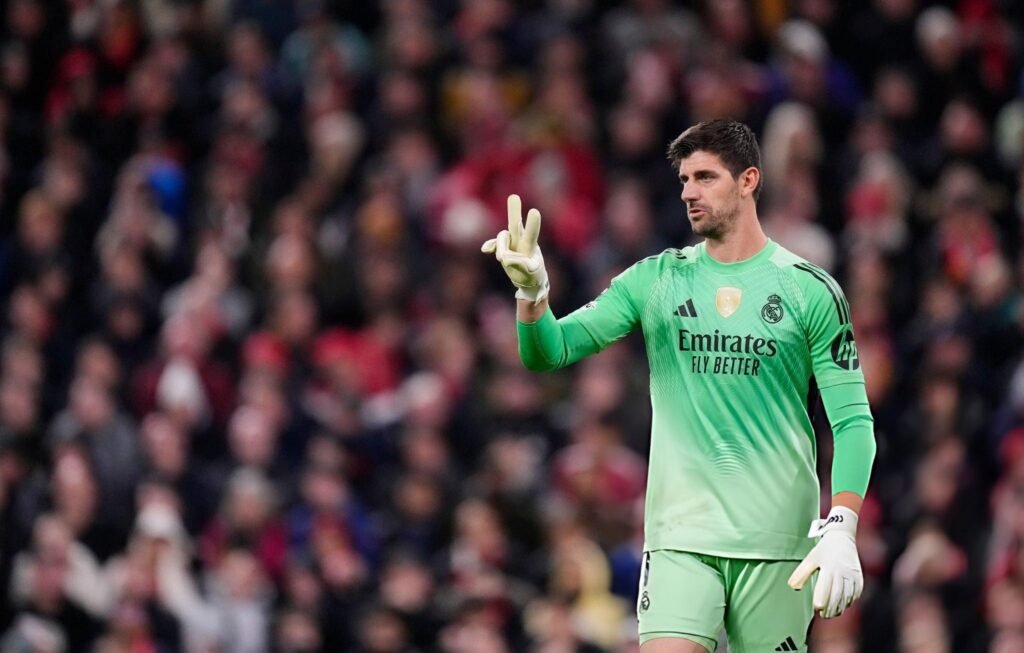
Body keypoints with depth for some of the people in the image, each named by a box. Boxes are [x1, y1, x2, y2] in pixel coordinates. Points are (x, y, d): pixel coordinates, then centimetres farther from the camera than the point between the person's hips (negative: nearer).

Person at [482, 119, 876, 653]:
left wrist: (840, 530, -14)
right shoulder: (656, 280, 8)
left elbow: (853, 420, -2)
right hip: (680, 538, 1)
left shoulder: (810, 289, 1)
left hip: (778, 545, -1)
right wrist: (532, 290, -18)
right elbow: (548, 351, 3)